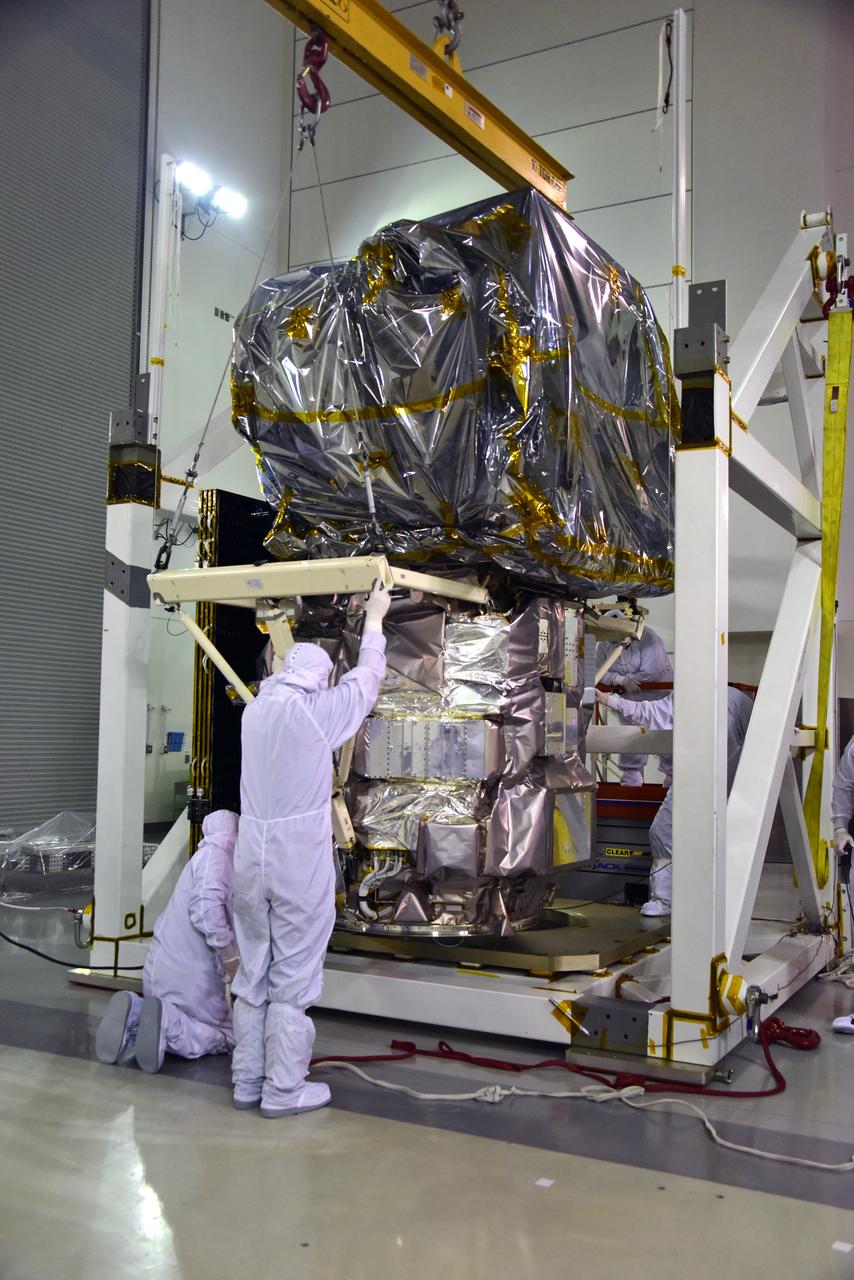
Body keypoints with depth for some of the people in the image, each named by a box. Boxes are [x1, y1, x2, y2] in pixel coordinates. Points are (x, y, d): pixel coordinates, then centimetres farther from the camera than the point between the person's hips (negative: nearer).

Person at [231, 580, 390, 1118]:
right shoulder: (318, 712, -8)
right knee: (294, 977, 2)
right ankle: (284, 1090, 9)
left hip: (252, 859, 6)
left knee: (253, 971, 13)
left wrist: (282, 632, 46)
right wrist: (375, 620, 21)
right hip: (302, 864, -6)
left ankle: (248, 1080, 22)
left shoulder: (255, 710, 7)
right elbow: (365, 681, 7)